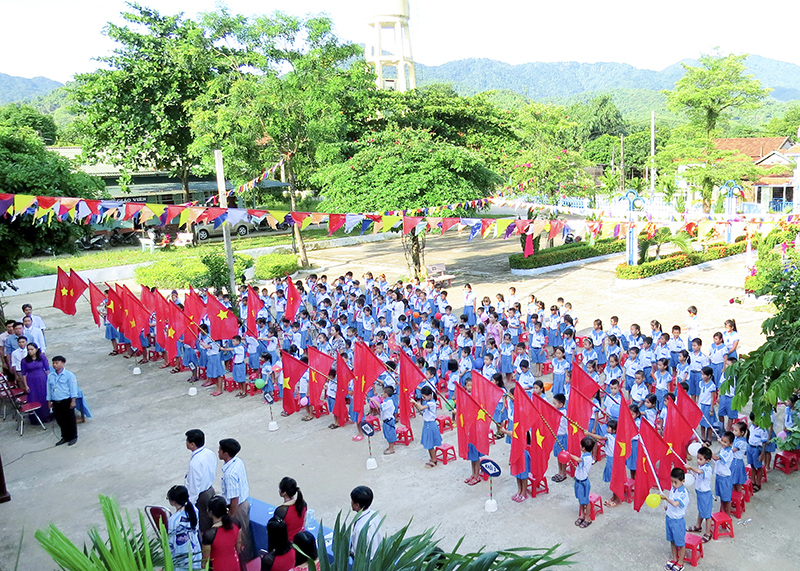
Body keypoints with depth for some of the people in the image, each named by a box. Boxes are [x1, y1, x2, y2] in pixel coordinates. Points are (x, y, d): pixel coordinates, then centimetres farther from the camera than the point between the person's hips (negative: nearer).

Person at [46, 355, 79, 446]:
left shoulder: (69, 375, -8)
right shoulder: (50, 376, 7)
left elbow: (73, 388, -8)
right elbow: (49, 389, 15)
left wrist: (73, 401, -11)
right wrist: (49, 401, 14)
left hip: (66, 401, -5)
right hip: (56, 403, 5)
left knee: (70, 420, 3)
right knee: (60, 421, 12)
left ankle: (73, 437, 16)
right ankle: (65, 437, 26)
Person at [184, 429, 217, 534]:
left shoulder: (195, 462, -31)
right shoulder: (210, 453, -7)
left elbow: (194, 486, -25)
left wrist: (190, 502, -15)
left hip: (200, 495, -8)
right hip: (210, 489, 8)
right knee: (209, 517, 25)